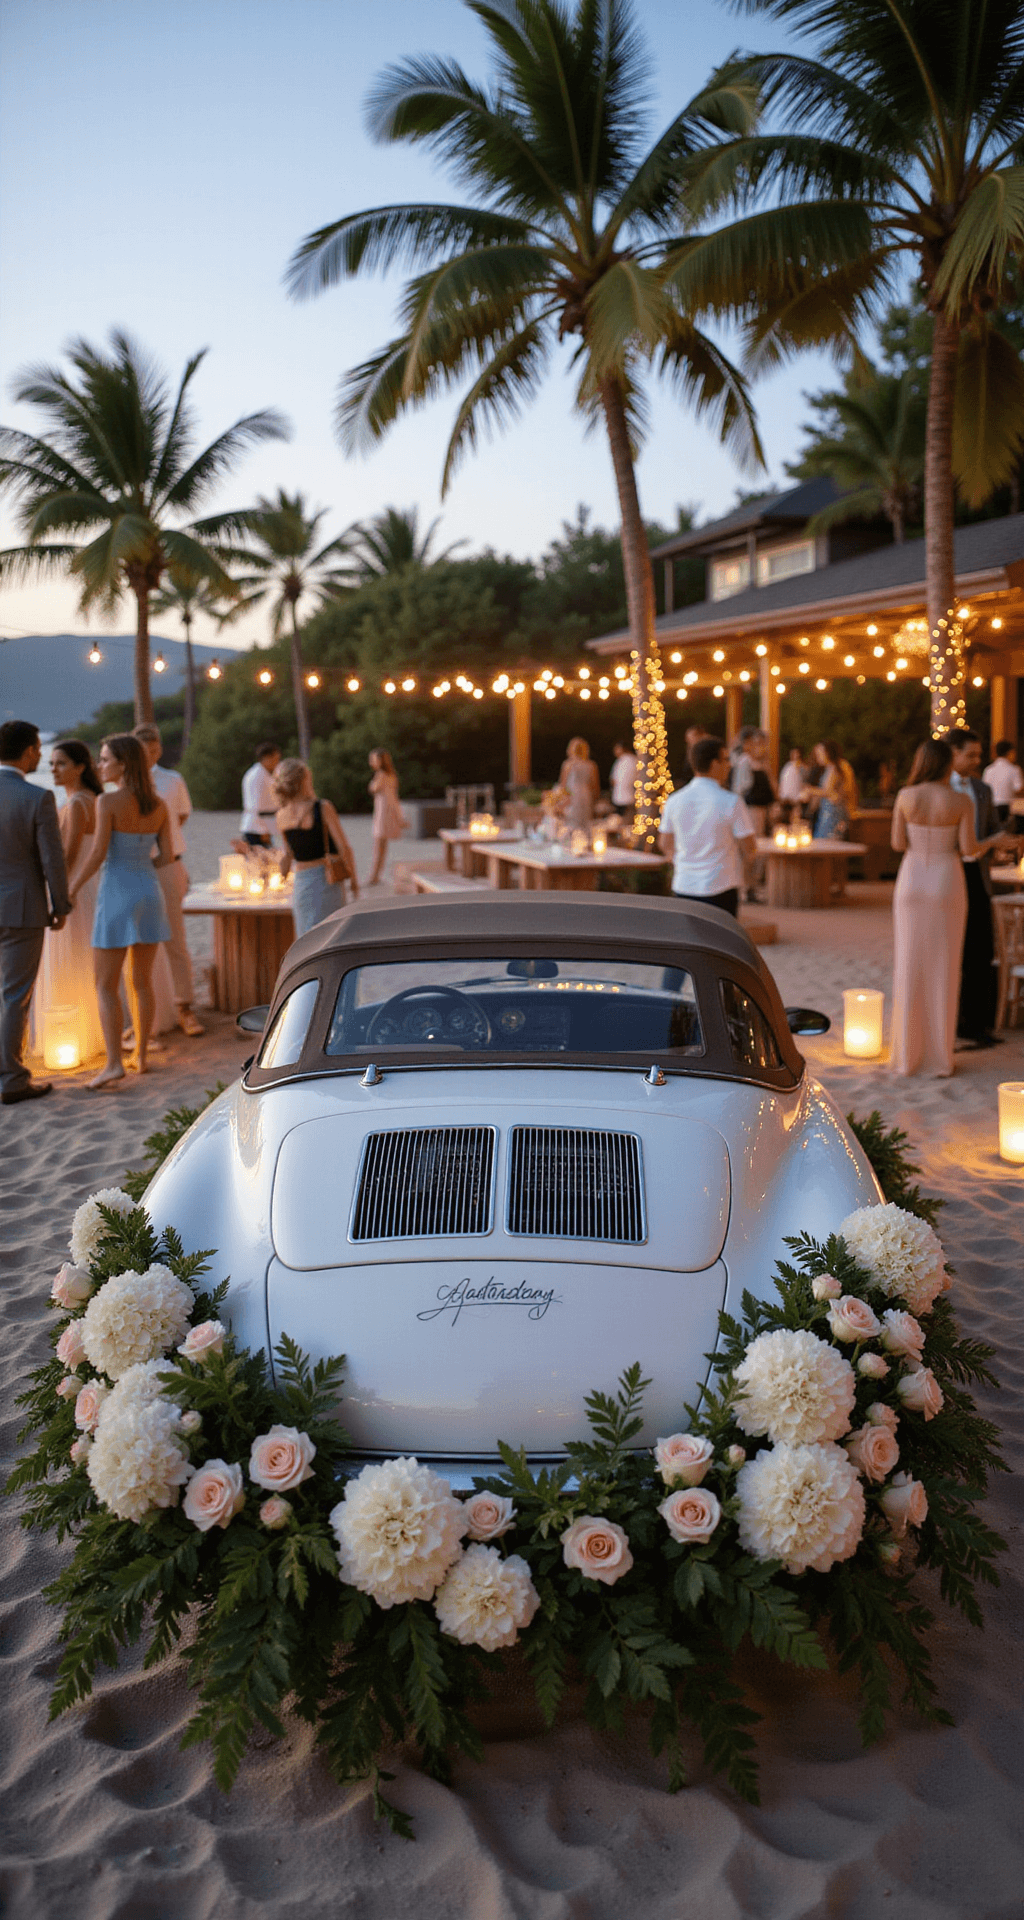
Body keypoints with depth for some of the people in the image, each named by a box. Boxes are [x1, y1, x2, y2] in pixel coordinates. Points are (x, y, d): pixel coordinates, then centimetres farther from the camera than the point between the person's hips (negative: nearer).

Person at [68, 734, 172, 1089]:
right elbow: (166, 856, 6)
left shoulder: (107, 801, -13)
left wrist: (71, 890, -4)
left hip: (116, 894, -6)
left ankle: (114, 1064, -10)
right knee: (142, 981, 15)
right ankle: (141, 1056, 19)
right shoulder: (158, 805, 4)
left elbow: (97, 854, -16)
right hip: (149, 892, 6)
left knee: (105, 986, -1)